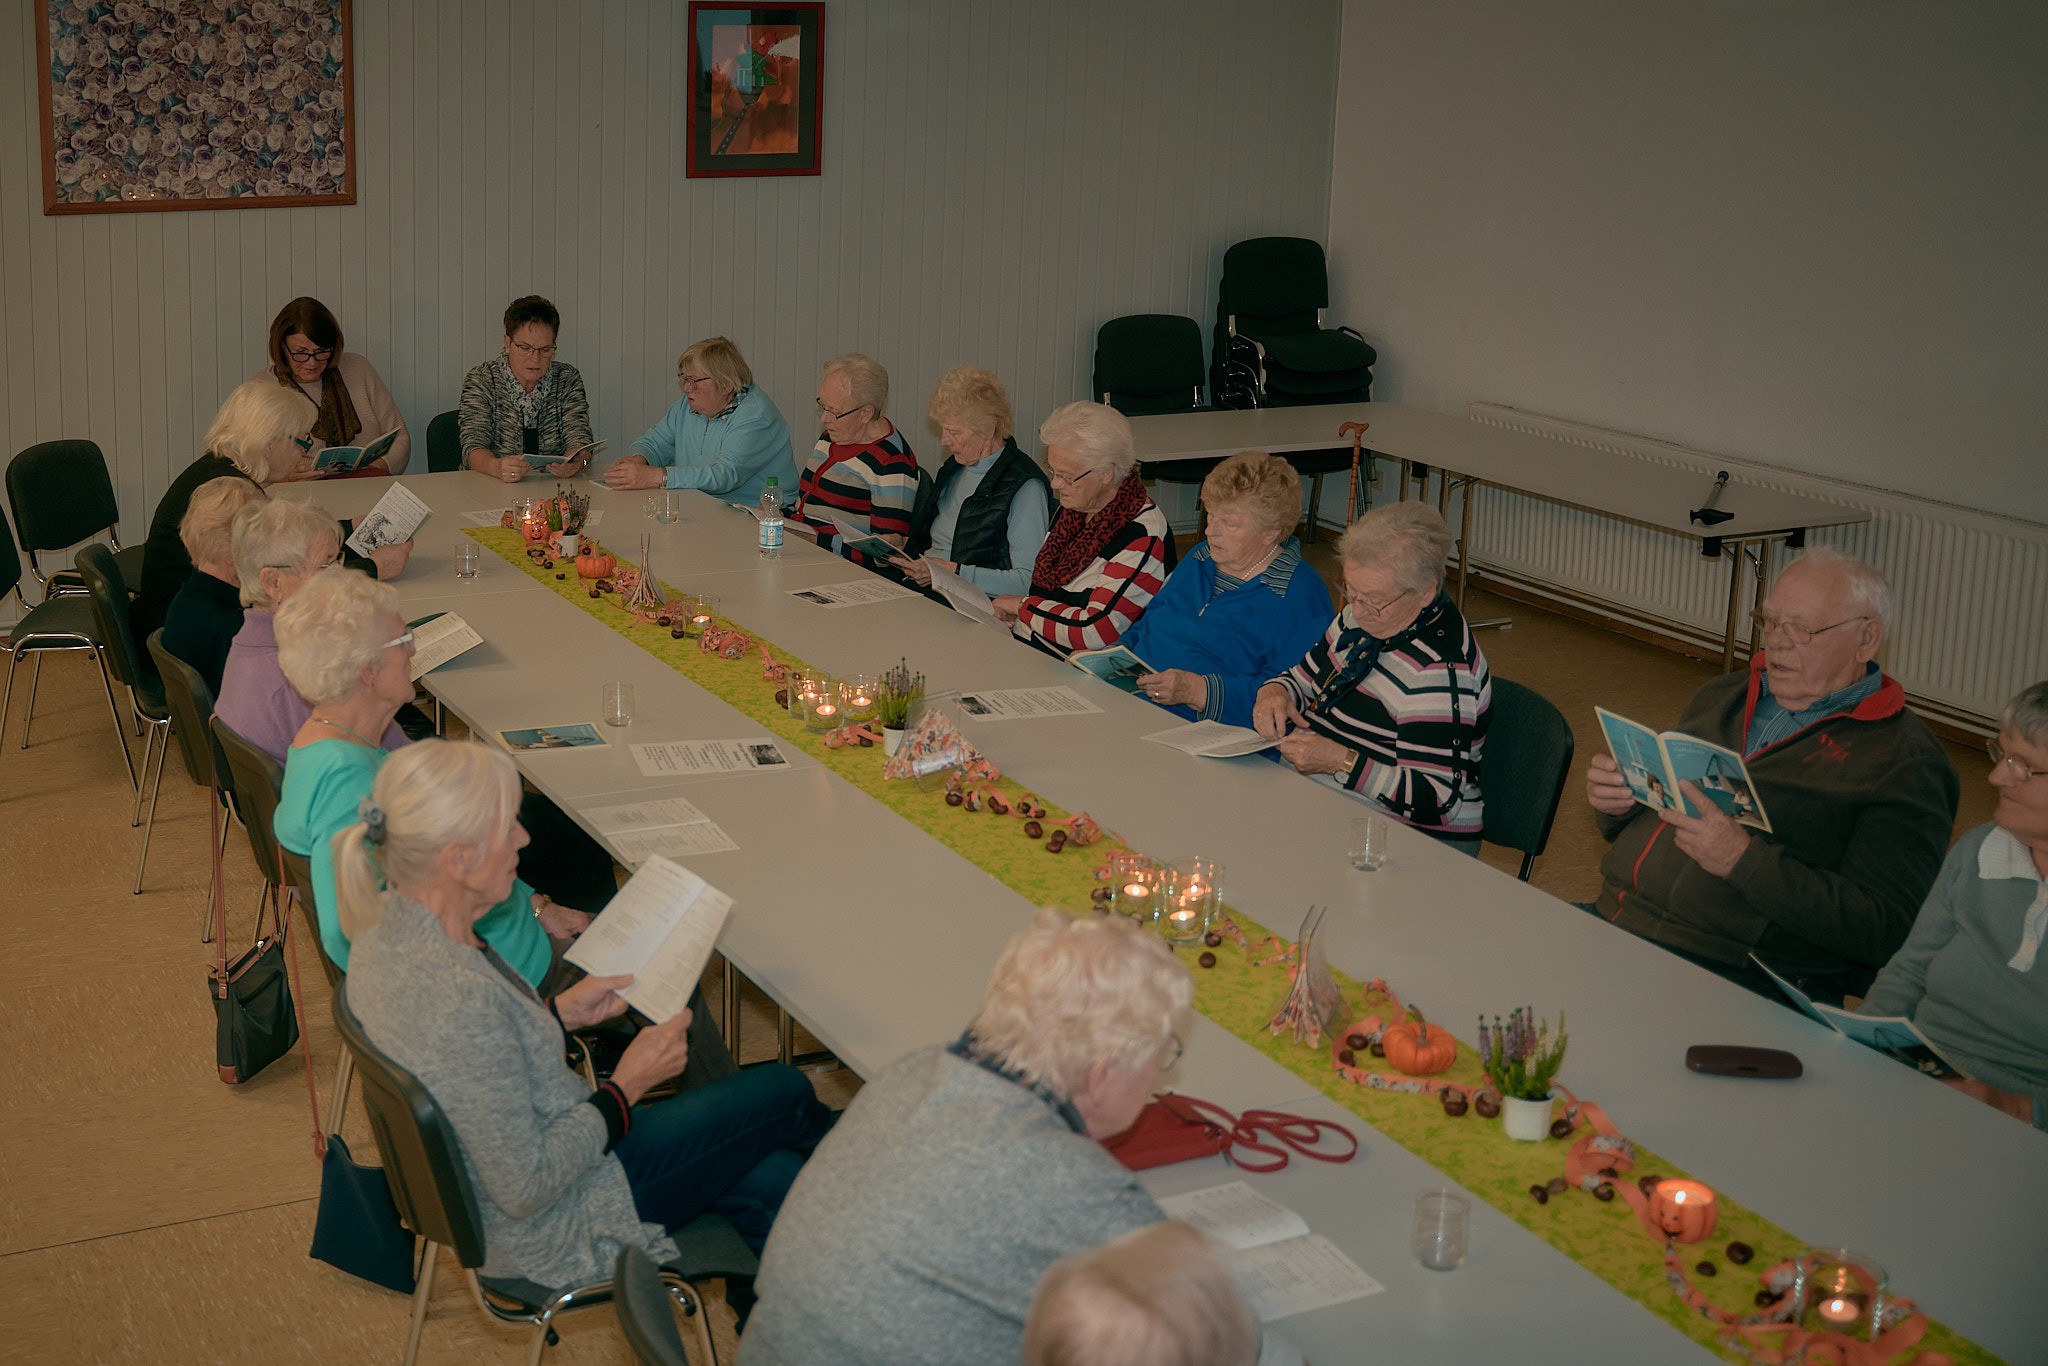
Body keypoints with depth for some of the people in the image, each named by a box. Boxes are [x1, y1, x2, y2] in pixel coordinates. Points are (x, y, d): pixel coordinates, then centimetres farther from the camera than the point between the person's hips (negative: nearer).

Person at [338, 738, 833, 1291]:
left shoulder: (388, 926, -9)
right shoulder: (460, 1000, -38)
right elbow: (524, 1189, -29)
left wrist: (557, 1013, 4)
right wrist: (628, 1086, -18)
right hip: (554, 1235, -8)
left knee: (770, 1179, 12)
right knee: (783, 1091, 7)